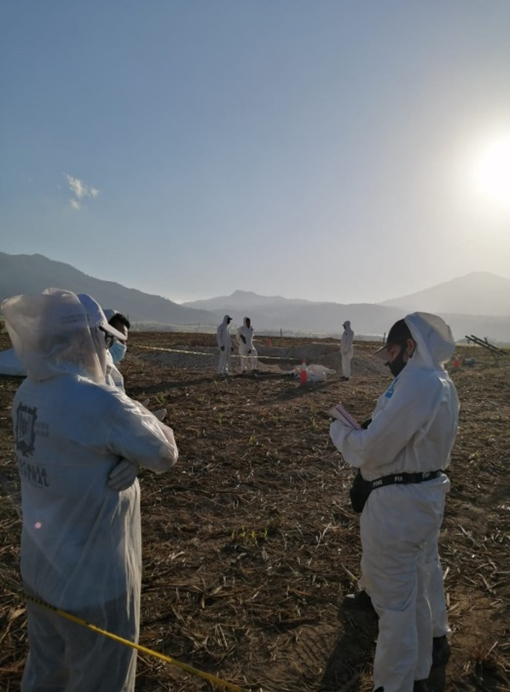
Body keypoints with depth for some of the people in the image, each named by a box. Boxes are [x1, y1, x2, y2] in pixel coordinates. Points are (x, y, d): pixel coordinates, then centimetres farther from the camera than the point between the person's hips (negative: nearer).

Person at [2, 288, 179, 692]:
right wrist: (146, 420, 1)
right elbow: (166, 456, -16)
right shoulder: (101, 403, -30)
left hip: (38, 570, 7)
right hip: (93, 582, -7)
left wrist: (129, 457, -16)